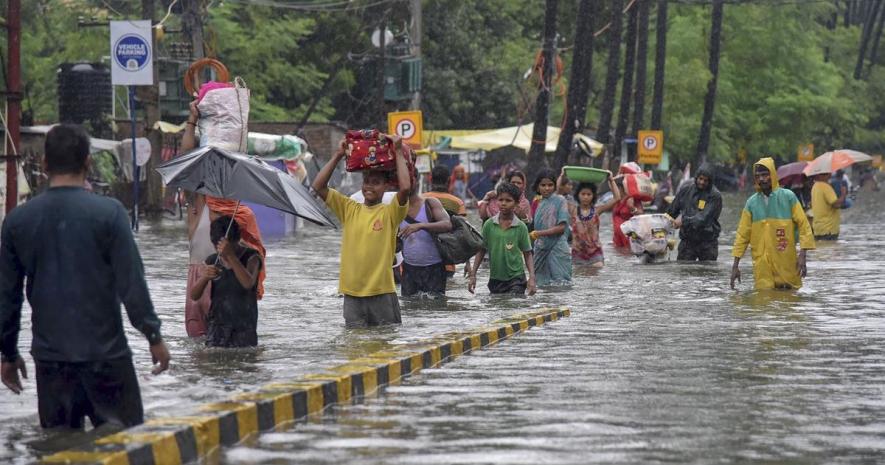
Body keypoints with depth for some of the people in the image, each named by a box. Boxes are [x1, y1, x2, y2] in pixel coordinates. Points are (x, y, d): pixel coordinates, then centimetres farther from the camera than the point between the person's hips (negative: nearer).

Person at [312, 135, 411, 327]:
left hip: (382, 292, -3)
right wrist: (338, 155, 1)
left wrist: (399, 153, -10)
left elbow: (405, 187, -20)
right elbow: (318, 186, 3)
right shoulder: (349, 209, 8)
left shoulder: (389, 212, -2)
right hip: (352, 293, 3)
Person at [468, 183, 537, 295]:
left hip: (515, 278, -3)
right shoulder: (489, 224, -1)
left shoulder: (521, 227, -5)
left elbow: (527, 254, 0)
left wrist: (532, 277, -10)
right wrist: (473, 275, 2)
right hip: (495, 278, 3)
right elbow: (482, 251, 6)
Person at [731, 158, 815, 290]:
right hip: (761, 265, 2)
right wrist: (735, 265, 4)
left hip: (786, 263, -2)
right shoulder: (752, 202, 5)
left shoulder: (788, 197, -1)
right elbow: (743, 234, 8)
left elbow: (803, 224, -1)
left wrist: (802, 254, -11)